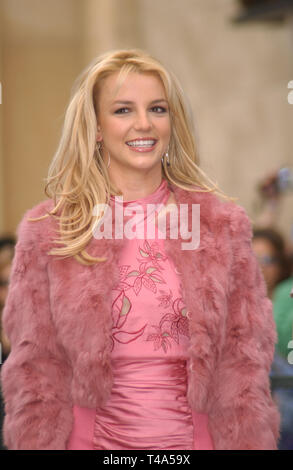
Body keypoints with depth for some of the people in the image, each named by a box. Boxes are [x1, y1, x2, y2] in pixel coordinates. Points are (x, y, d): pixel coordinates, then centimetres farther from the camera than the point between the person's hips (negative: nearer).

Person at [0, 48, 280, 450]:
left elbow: (244, 360, 1)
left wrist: (249, 442, -6)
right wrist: (40, 442, -8)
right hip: (93, 437, -1)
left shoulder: (222, 224, 2)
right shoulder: (48, 230, -1)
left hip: (195, 435, 1)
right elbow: (35, 370, -1)